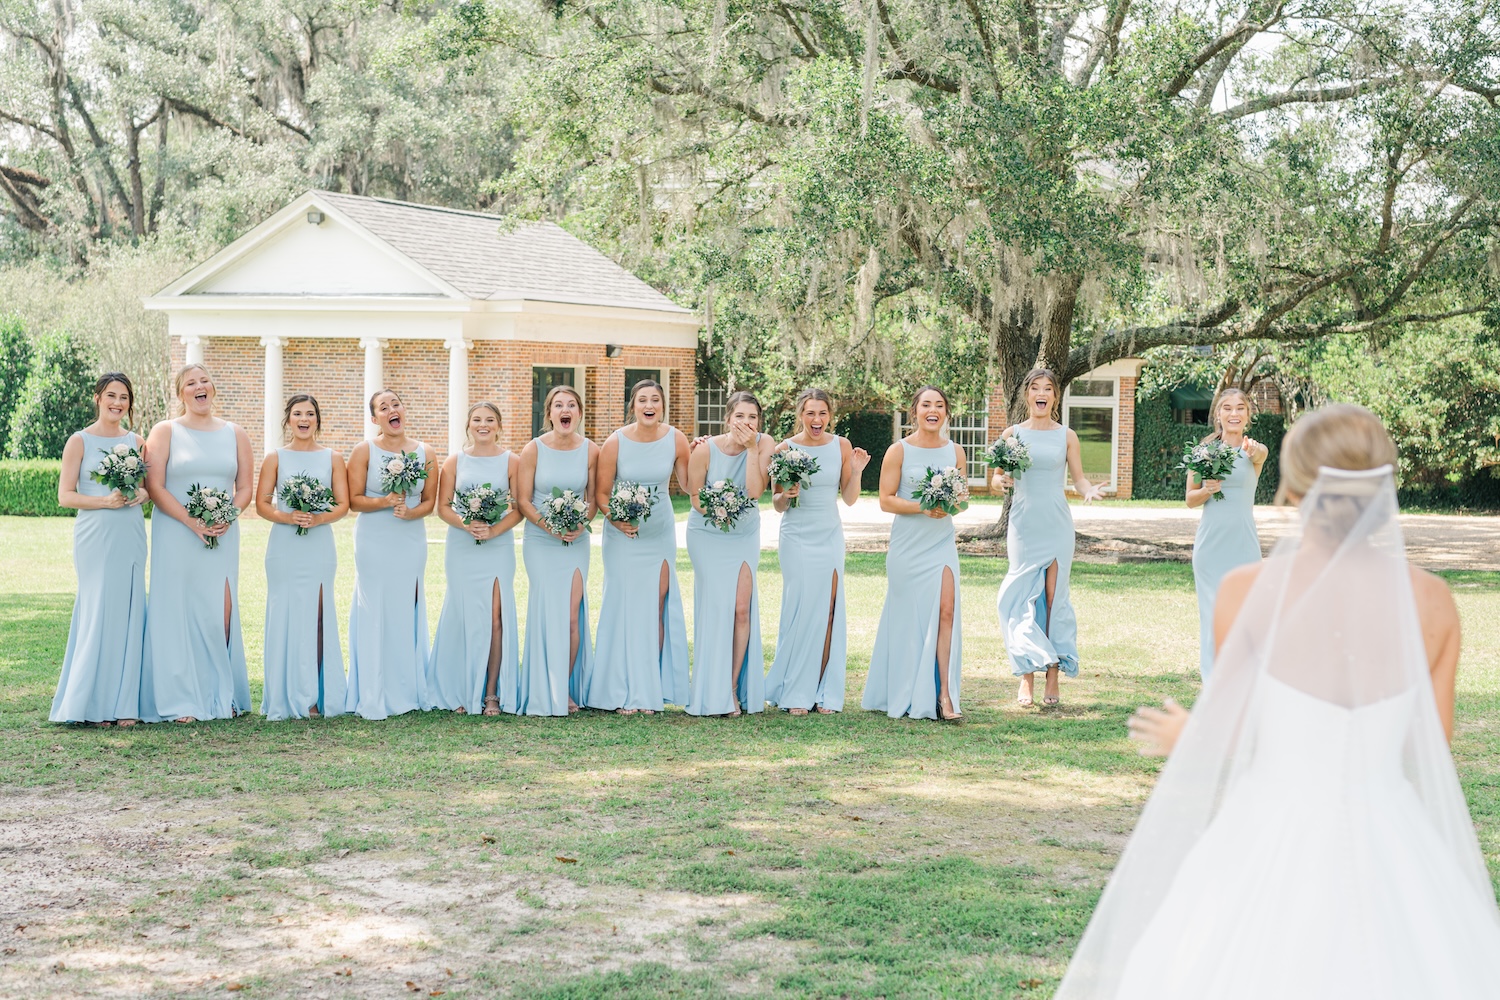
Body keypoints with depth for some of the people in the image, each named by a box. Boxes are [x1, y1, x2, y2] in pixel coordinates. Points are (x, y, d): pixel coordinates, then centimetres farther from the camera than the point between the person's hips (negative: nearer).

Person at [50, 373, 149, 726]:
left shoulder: (137, 442, 12)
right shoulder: (80, 441, 0)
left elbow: (150, 486, 20)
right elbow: (65, 496, -4)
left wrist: (140, 495, -3)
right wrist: (106, 501, -16)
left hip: (130, 537, 4)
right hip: (95, 536, -4)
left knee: (128, 613, 2)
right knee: (99, 613, -7)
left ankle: (123, 703, 8)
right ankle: (92, 704, 1)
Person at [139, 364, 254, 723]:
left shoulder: (235, 435, 12)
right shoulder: (165, 432, 3)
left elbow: (245, 487, 9)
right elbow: (154, 486, -5)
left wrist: (227, 517, -10)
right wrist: (191, 521, -15)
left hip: (223, 536, 2)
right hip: (175, 535, -2)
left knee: (221, 612, -2)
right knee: (178, 610, -4)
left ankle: (222, 695, 5)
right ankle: (180, 701, -2)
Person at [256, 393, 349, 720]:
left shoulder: (333, 458, 8)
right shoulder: (275, 458, 7)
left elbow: (343, 504, 4)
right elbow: (261, 504, 3)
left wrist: (319, 518, -14)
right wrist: (288, 517, -14)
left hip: (320, 548, 0)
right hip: (284, 548, 0)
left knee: (317, 617, -1)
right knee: (286, 616, -2)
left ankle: (317, 696, 4)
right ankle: (287, 698, 4)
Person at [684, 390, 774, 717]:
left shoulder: (764, 444, -14)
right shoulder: (705, 450, -20)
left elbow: (755, 491, -25)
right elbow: (695, 497, -8)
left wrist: (752, 449, -30)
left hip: (745, 534, 2)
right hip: (708, 535, -2)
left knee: (742, 608, -4)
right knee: (717, 607, -4)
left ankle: (735, 686, 8)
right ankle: (715, 694, 5)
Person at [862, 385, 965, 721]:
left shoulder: (955, 452, 7)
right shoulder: (899, 451, -3)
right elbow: (886, 500, -6)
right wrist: (923, 508, -19)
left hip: (941, 542, 2)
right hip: (908, 544, -2)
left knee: (945, 610, -11)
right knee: (908, 618, 3)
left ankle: (944, 695, -11)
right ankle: (905, 696, 16)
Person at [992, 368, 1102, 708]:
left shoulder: (1066, 436, 6)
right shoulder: (1012, 434, 6)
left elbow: (1078, 478, 6)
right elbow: (997, 478, 7)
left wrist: (1089, 491, -15)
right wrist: (1001, 482, -16)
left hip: (1056, 524, 0)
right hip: (1023, 523, 0)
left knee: (1054, 597, -2)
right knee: (1022, 598, -4)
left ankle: (1053, 677, 4)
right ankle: (1026, 677, -1)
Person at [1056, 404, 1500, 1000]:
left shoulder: (1248, 593, -13)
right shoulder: (1431, 601, -7)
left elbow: (1233, 739, -4)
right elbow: (1432, 747, 3)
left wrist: (1185, 736, 19)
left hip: (1272, 842, -2)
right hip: (1390, 853, 2)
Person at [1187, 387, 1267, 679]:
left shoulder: (1254, 450, 0)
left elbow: (1258, 456, -26)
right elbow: (1190, 499, 7)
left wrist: (1255, 451, -50)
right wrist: (1207, 490, -14)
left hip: (1243, 542, -1)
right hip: (1210, 542, 1)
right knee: (1213, 613, 4)